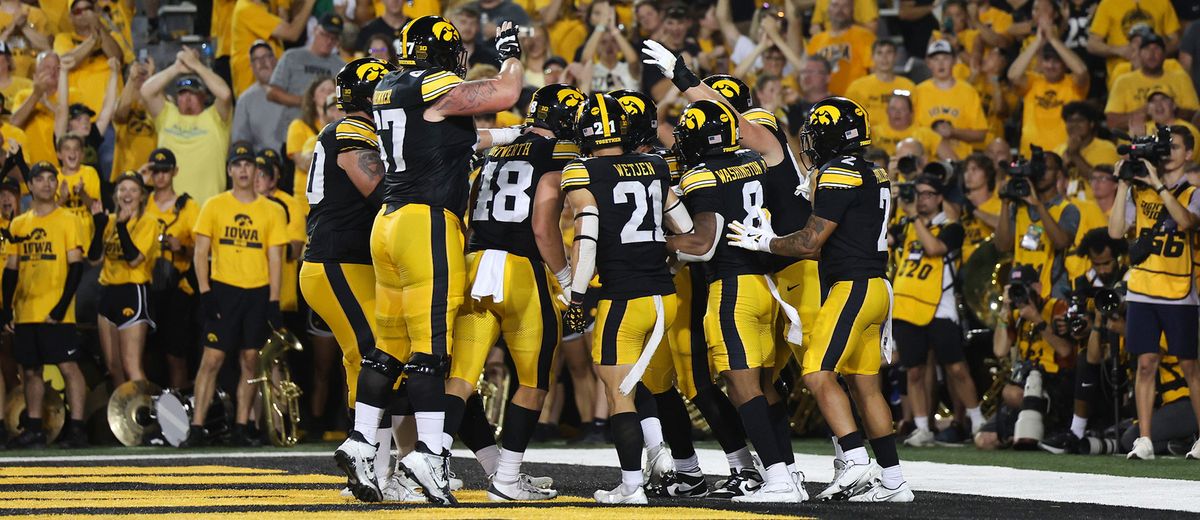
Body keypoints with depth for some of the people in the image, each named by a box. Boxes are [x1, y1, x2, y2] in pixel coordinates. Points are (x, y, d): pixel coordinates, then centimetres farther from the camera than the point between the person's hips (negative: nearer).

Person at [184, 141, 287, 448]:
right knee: (212, 359, -7)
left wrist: (273, 302, -2)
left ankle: (241, 429, 8)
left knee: (250, 361, 3)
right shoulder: (214, 206, 5)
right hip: (223, 290, -1)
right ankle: (197, 428, -9)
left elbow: (275, 259, 6)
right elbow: (200, 253, 4)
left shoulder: (272, 211, 7)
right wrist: (205, 292, -7)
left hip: (257, 293, 2)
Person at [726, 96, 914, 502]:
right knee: (865, 385, 11)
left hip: (852, 288, -10)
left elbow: (810, 243, -15)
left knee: (819, 375, -13)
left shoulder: (838, 176, -13)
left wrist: (764, 243, -2)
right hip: (874, 287, 10)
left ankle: (856, 463, -21)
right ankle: (892, 481, 12)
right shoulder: (874, 177, 16)